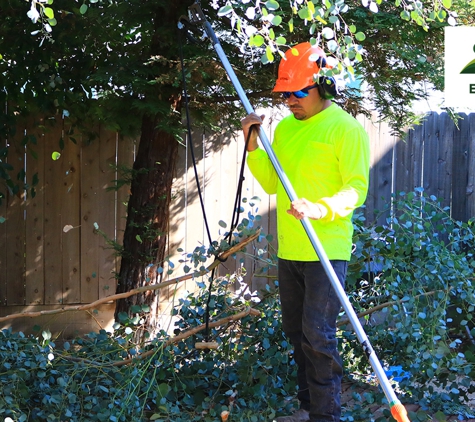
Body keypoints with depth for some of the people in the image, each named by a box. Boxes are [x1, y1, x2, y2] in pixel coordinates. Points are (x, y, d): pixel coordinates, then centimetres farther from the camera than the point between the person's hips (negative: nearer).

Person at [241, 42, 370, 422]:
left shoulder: (346, 128, -9)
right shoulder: (285, 127, 13)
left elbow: (357, 188, -14)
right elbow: (271, 183, 14)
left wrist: (321, 210, -30)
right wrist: (253, 145, 1)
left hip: (327, 249, -8)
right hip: (289, 249, 8)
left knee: (318, 333, -10)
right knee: (297, 331, 13)